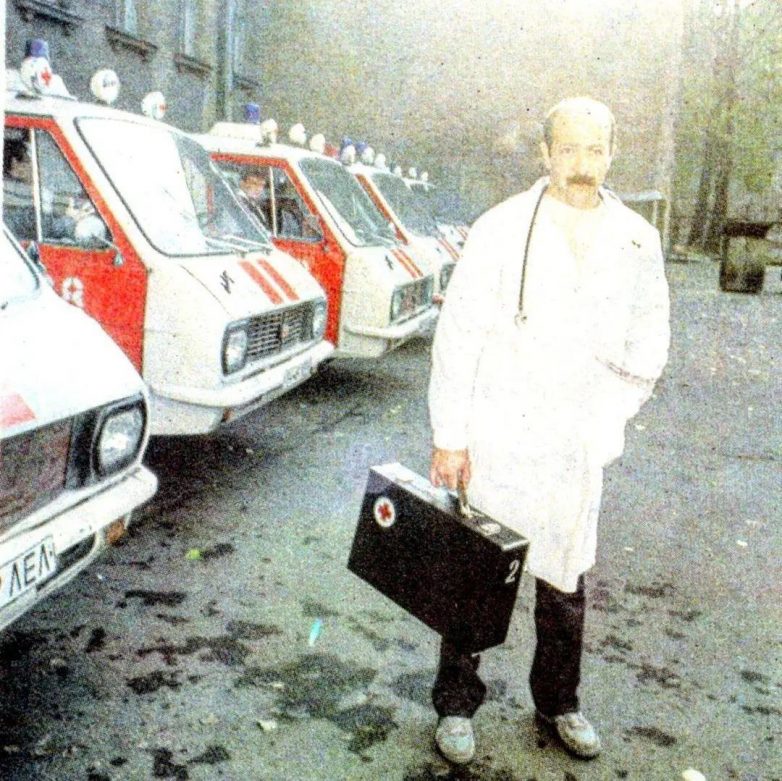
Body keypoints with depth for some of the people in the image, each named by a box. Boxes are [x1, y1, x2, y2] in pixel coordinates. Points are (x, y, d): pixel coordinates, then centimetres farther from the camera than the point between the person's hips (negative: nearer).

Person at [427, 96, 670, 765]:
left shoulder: (637, 240, 4)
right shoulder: (502, 229, -7)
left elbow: (649, 341, 14)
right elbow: (457, 338, -7)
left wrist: (608, 419, 3)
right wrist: (449, 436, -10)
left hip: (578, 448, 3)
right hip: (498, 440, -3)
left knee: (565, 581, 15)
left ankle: (558, 703, 35)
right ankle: (457, 703, 25)